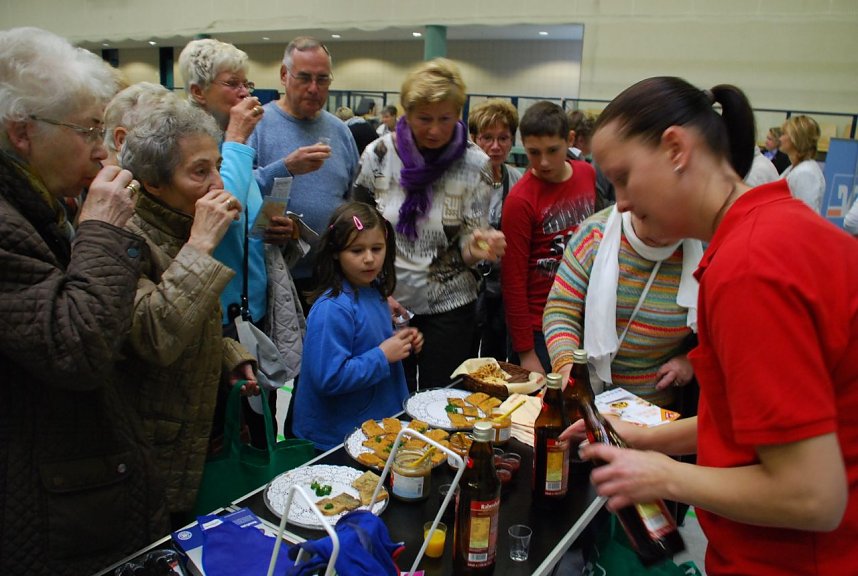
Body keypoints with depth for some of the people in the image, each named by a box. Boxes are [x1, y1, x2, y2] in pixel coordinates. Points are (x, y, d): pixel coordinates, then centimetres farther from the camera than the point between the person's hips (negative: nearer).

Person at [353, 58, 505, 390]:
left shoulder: (475, 165, -8)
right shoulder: (379, 154, -6)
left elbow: (466, 247, -6)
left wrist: (479, 248, -28)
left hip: (448, 305, -1)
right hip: (386, 302, 1)